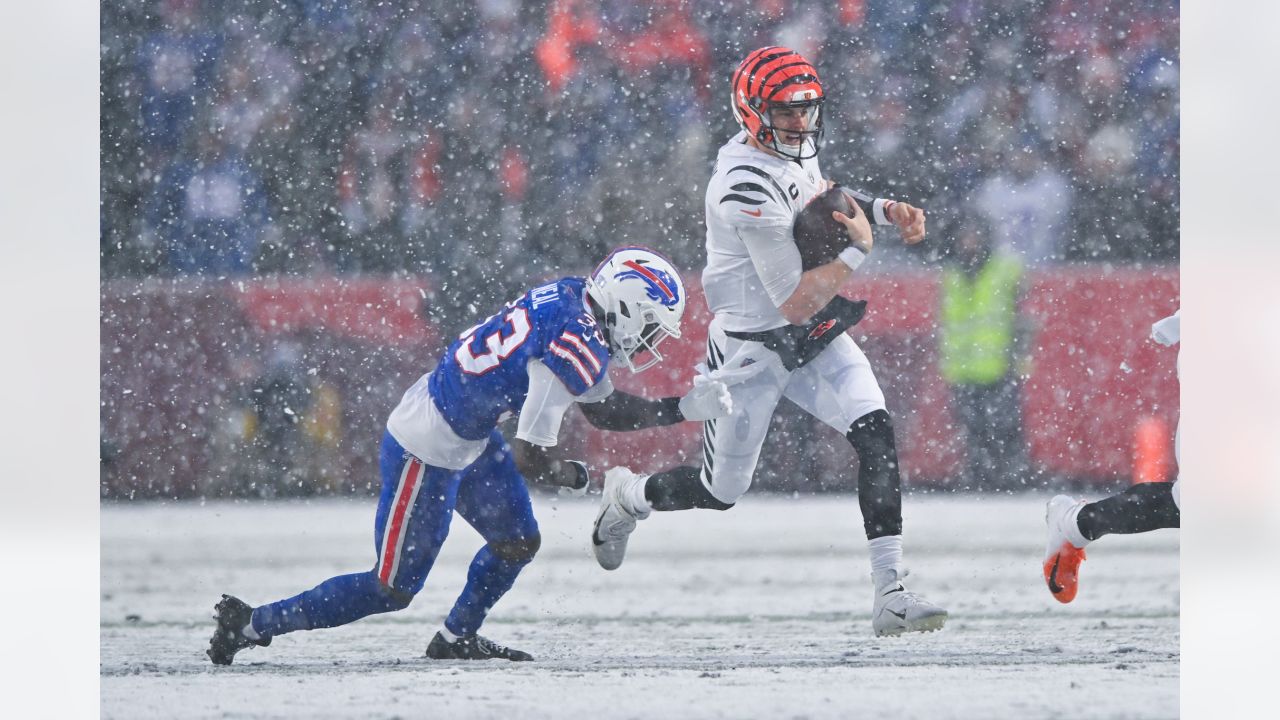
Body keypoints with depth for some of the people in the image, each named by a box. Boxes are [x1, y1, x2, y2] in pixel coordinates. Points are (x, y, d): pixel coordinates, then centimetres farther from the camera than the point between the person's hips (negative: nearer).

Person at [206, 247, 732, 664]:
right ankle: (251, 624, 7)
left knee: (518, 542, 16)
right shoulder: (575, 351, -26)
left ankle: (457, 639, 32)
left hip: (468, 434, 9)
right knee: (393, 590, 2)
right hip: (427, 453, -9)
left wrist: (684, 408, 7)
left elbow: (603, 409, 14)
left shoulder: (574, 297, 2)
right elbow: (529, 459, -24)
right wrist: (573, 477, -4)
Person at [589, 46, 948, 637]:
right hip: (751, 353, -7)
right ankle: (627, 495, 41)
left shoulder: (793, 150, -1)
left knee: (876, 433, -16)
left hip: (813, 337, 7)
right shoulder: (749, 188, -29)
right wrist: (857, 250, -17)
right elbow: (795, 302, -27)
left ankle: (890, 593, -19)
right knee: (720, 493, 8)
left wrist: (884, 209, 5)